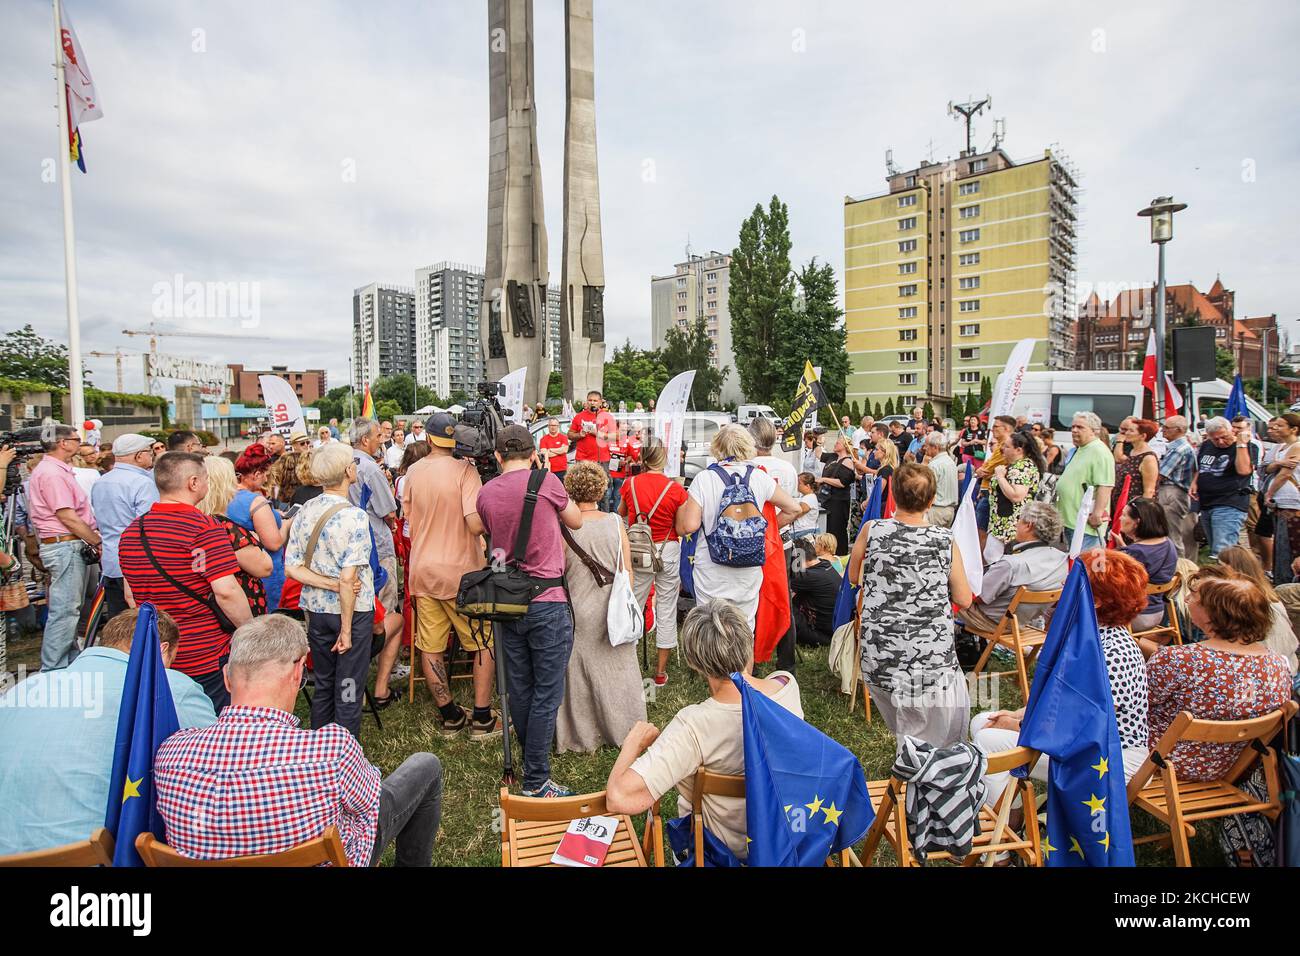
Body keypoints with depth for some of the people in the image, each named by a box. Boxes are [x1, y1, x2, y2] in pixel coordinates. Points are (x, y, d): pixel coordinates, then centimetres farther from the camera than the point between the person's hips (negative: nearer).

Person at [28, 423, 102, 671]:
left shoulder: (56, 470, 17)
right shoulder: (52, 473, -15)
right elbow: (68, 517, -19)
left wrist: (92, 540, 13)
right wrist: (98, 541, -12)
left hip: (70, 546, 11)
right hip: (64, 546, -11)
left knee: (70, 610, 16)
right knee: (64, 612, -7)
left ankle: (70, 664, 25)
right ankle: (53, 672, -2)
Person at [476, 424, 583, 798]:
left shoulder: (486, 493, 3)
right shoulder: (546, 482, -10)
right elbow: (576, 521, 7)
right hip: (547, 602, -5)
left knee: (519, 691, 17)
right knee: (546, 694, 3)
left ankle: (530, 762, 34)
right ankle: (536, 781, 8)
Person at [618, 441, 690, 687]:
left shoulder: (630, 484, -6)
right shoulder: (675, 489, -12)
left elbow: (621, 513, 12)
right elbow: (682, 528, -7)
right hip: (668, 553, -1)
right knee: (667, 610, 9)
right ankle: (661, 672, 17)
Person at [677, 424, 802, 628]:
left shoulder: (703, 479, -9)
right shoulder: (760, 477, 0)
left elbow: (689, 526, -13)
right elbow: (793, 509, 10)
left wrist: (681, 509, 6)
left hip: (711, 571, -2)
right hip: (748, 572, 3)